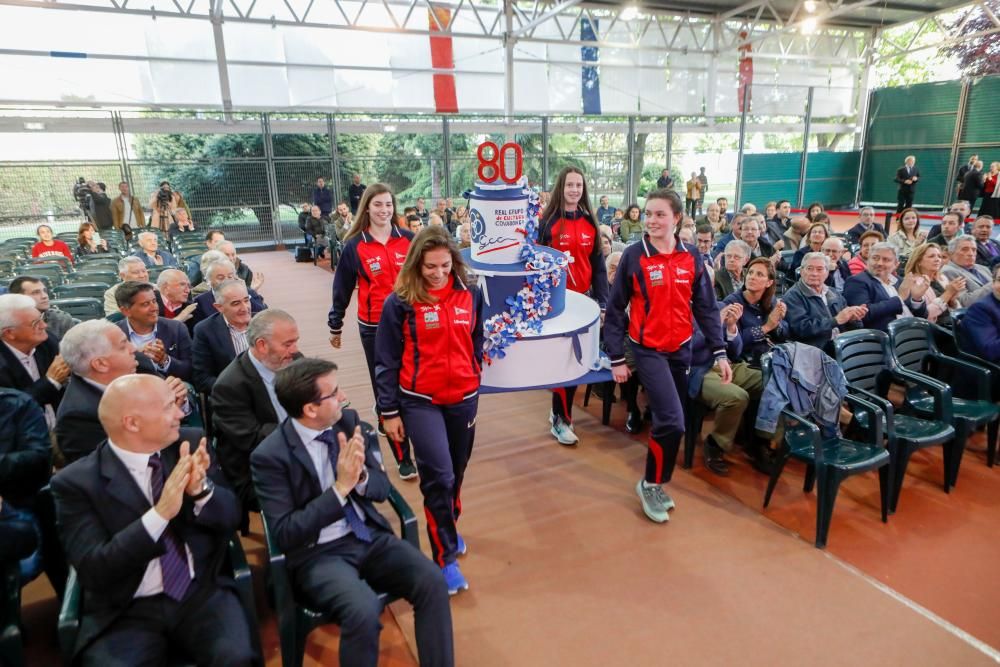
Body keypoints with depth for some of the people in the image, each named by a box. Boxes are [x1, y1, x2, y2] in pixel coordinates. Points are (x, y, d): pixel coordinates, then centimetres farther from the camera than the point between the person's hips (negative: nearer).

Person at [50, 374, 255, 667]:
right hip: (127, 611, -1)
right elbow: (92, 570, -13)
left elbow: (231, 518, 2)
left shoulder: (190, 448, 1)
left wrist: (201, 489, -19)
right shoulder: (76, 482, -6)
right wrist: (160, 513, -26)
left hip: (203, 593, 1)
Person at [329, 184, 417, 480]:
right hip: (374, 328, -1)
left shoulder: (409, 239, -1)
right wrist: (335, 326, 11)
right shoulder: (355, 246, -2)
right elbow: (342, 289, 6)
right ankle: (403, 457, 14)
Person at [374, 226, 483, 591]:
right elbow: (386, 360, -6)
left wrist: (476, 382, 14)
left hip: (464, 398, 4)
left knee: (456, 474, 16)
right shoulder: (400, 301, -11)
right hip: (419, 401, -4)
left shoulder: (470, 295, 0)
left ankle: (448, 530, 41)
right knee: (439, 476, -8)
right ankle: (445, 558, 8)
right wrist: (389, 411, -5)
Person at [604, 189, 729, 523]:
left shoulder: (691, 257, 0)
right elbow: (615, 309, -6)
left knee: (669, 421, 11)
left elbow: (706, 307, 5)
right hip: (648, 349, -4)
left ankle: (654, 484, 30)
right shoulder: (634, 255, -9)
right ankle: (650, 484, 9)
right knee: (672, 422, -14)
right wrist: (617, 358, -7)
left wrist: (719, 352, -1)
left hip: (681, 349, 4)